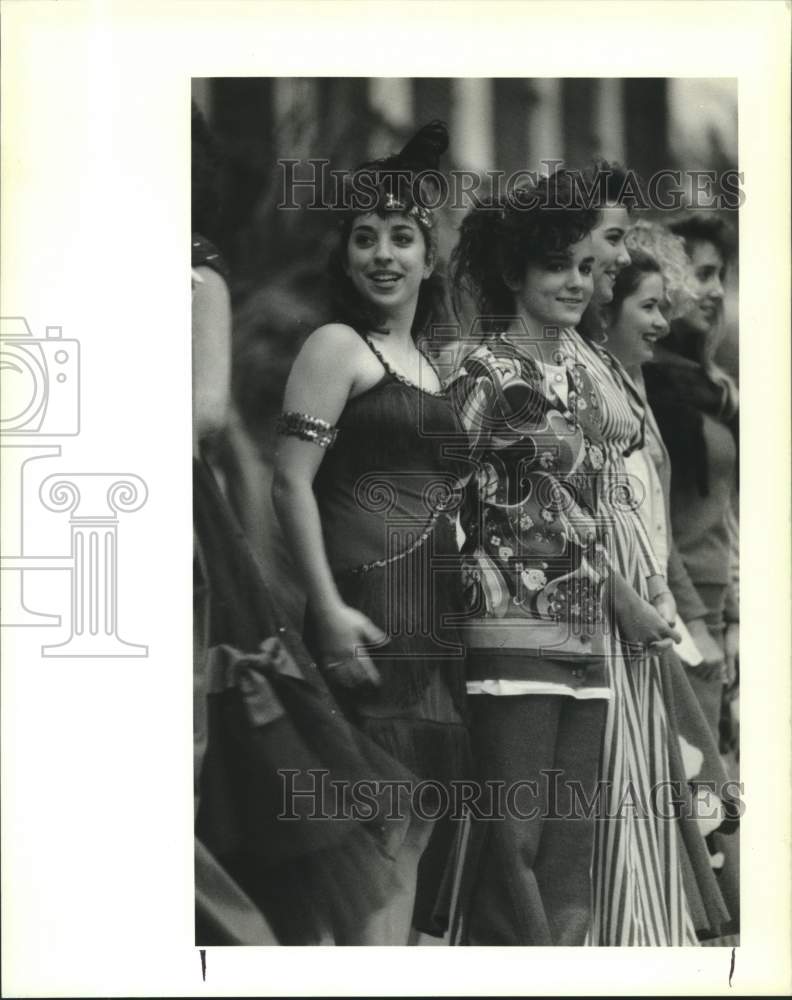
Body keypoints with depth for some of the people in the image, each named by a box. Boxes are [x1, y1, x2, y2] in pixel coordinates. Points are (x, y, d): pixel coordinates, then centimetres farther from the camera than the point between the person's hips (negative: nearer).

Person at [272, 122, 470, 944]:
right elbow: (291, 482, -10)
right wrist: (328, 609, -19)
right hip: (373, 607, -8)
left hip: (437, 614, 8)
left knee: (418, 822, 7)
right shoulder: (337, 345, -1)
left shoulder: (427, 364, 21)